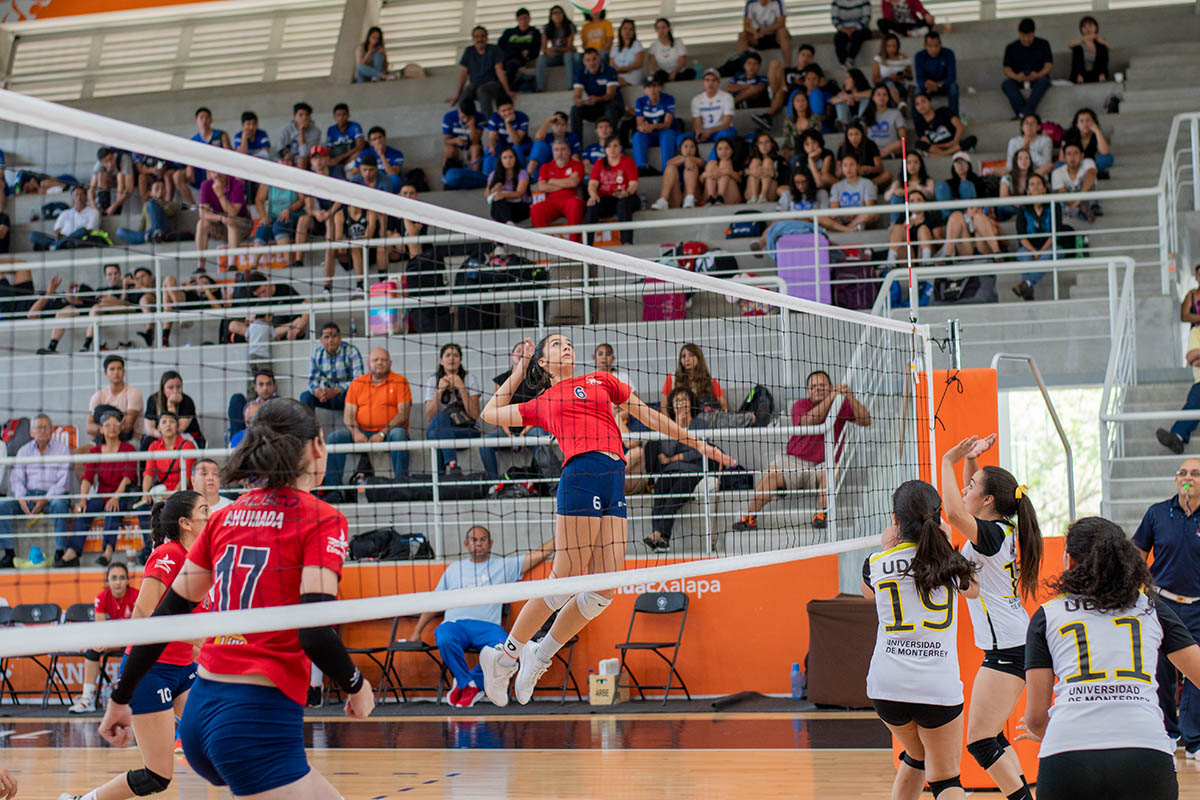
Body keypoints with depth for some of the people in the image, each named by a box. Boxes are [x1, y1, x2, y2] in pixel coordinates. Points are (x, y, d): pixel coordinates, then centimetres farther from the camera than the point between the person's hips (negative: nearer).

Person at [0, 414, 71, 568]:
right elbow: (17, 478, 7)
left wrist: (46, 500, -19)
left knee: (60, 504, -38)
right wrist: (21, 498, -14)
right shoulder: (24, 450, 13)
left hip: (53, 495, -3)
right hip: (29, 494, 3)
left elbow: (63, 480, -6)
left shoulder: (62, 449, 3)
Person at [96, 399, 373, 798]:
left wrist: (120, 699, 21)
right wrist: (357, 686, 1)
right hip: (259, 721, -8)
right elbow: (314, 632, -17)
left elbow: (165, 616, 13)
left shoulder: (223, 518, 12)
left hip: (200, 714, 8)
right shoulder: (323, 520, -6)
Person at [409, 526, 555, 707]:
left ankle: (464, 684, -11)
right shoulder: (453, 569, 25)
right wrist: (416, 632, 19)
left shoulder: (503, 565, 20)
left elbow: (539, 554, 16)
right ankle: (469, 685, -14)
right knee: (445, 640, -37)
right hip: (454, 624, 1)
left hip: (487, 625, -1)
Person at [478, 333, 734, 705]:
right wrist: (519, 370, 29)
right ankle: (506, 655, 3)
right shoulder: (542, 403, 20)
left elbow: (649, 416, 30)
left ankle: (538, 657, 13)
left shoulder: (601, 380, 27)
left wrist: (697, 443, 28)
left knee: (603, 591, -2)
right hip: (581, 474, -4)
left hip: (616, 483, 4)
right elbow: (491, 413, 28)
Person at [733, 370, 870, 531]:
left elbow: (865, 421, -7)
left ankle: (821, 515, -28)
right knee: (771, 474, -25)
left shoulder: (842, 405, 5)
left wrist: (850, 398, -21)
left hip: (822, 463, 0)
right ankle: (750, 517, -20)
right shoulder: (801, 405, 2)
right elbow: (809, 421, -20)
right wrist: (831, 397, -28)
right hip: (795, 460, 0)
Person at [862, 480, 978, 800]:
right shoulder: (950, 562, 0)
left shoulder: (877, 563, 1)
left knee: (916, 757, 28)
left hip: (886, 686, 2)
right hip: (938, 686, -2)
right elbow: (972, 589, 25)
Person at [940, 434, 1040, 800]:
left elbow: (955, 513, -36)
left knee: (980, 741, -11)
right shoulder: (1001, 529, 9)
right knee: (990, 737, 14)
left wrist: (948, 461, -24)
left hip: (1006, 649, -10)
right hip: (1013, 644, 10)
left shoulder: (990, 534, -16)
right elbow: (966, 505, 28)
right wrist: (971, 459, 13)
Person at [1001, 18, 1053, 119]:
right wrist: (1016, 76, -23)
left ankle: (1023, 114, -47)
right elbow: (1006, 69, 1)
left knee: (1043, 81, -37)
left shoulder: (1043, 44, 12)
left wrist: (1038, 75, -22)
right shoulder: (1011, 48, 13)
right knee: (1006, 84, -32)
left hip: (1037, 77, -1)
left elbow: (1049, 65, 1)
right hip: (1019, 79, 1)